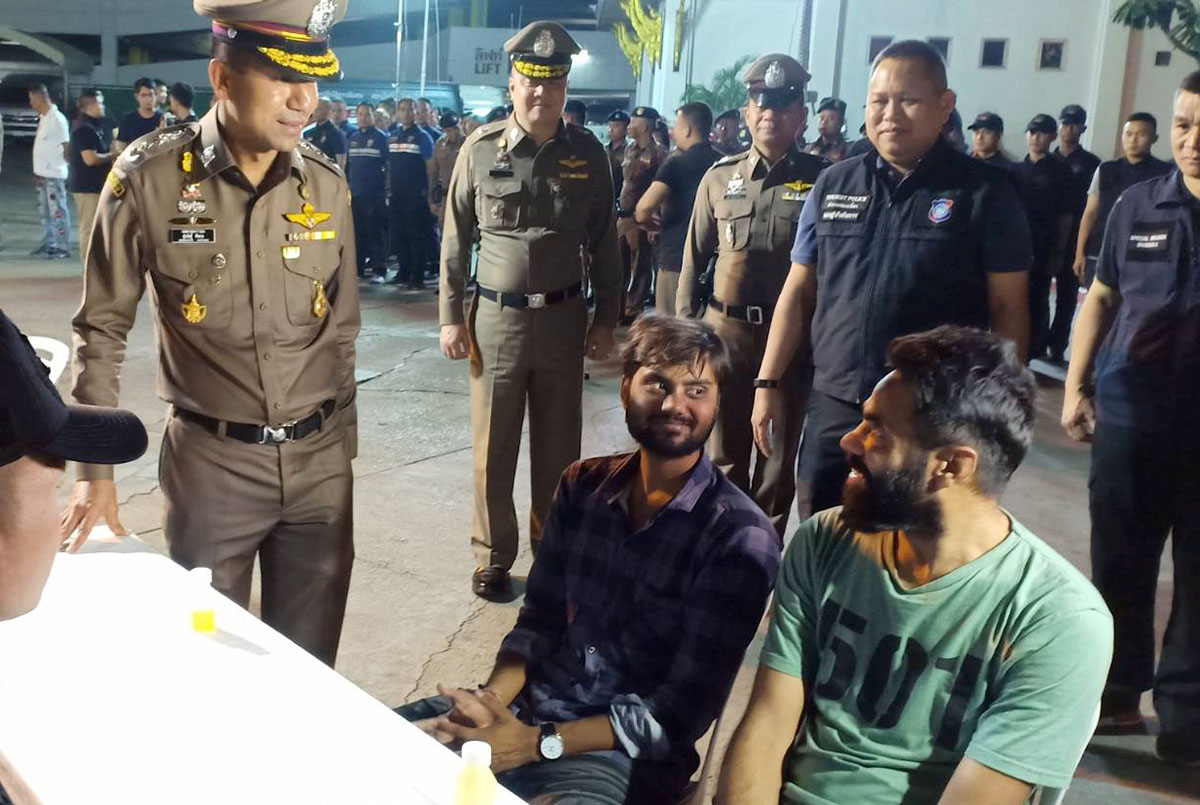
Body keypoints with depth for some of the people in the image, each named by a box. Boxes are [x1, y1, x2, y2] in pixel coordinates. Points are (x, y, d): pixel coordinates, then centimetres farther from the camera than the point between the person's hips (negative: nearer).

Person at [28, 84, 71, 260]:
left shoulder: (57, 118, -14)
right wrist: (37, 172, 16)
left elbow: (66, 146, -14)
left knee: (58, 211, -4)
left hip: (54, 174, -9)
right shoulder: (43, 118, 13)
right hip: (42, 173, 9)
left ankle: (63, 247, 0)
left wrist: (59, 164, -7)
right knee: (45, 211, 14)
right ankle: (49, 244, 22)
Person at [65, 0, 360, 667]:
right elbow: (102, 329, -1)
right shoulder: (149, 180, -9)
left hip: (320, 460, 3)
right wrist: (95, 467, -2)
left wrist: (342, 447, 13)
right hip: (211, 461, -2)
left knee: (309, 662, 12)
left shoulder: (327, 185, 1)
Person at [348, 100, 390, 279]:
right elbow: (347, 165, 19)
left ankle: (379, 268, -3)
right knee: (357, 231, 8)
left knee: (376, 231, -5)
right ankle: (358, 266, 16)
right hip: (355, 193, 5)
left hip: (375, 194, -5)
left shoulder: (381, 138, -1)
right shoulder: (352, 138, 15)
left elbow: (388, 165, -3)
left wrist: (387, 189, -9)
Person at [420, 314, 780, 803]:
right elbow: (540, 618, 8)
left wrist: (538, 743, -18)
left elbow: (685, 708, -13)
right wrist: (492, 699, -11)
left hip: (623, 758, -5)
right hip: (525, 709, 5)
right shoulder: (582, 486, 4)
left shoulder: (740, 538, -13)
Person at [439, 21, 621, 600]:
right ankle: (493, 556, 23)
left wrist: (605, 321, 4)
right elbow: (456, 239, 2)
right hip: (496, 317, -1)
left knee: (558, 447, 11)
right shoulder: (481, 149, -3)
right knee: (492, 449, 8)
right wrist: (451, 317, -1)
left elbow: (604, 243, 6)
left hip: (564, 319, 1)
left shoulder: (588, 154, 0)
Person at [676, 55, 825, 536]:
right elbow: (695, 256, 9)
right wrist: (684, 327, 7)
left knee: (779, 454, 10)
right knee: (725, 451, 11)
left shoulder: (821, 180, -2)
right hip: (725, 329, 2)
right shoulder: (720, 177, 4)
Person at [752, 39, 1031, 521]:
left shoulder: (985, 193, -3)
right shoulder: (833, 185, 7)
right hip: (833, 405, 3)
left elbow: (1008, 309, -3)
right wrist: (768, 383, 5)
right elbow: (798, 292, 10)